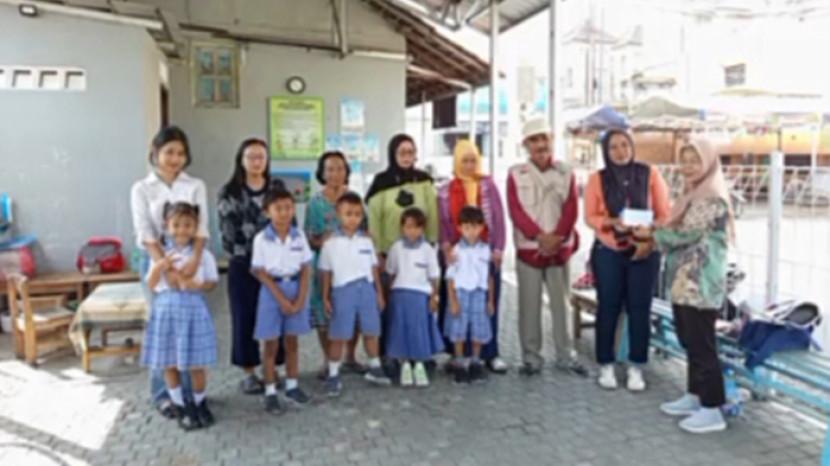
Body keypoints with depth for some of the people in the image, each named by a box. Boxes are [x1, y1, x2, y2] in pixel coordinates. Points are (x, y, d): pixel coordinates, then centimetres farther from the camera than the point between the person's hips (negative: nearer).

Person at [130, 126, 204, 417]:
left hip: (189, 258, 1)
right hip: (156, 259, -1)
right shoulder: (141, 189, 0)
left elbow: (201, 226, -8)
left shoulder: (196, 186, 2)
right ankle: (162, 393, 18)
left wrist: (195, 260, -25)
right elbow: (145, 233, -9)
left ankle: (190, 390, 18)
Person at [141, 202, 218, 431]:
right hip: (166, 309, 2)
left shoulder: (203, 254, -1)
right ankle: (181, 407, 26)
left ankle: (200, 403, 27)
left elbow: (213, 282, 3)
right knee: (169, 363, 9)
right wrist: (159, 268, -19)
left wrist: (198, 285, -17)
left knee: (196, 363, 4)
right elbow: (151, 285, -2)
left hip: (194, 309, -1)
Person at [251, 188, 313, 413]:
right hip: (272, 290, -3)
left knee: (292, 342, 12)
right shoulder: (261, 239, -8)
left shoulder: (299, 236, 0)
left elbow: (306, 269, 0)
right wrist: (281, 298, -14)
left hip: (295, 287, 3)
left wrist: (300, 299, -9)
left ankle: (292, 386, 25)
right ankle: (270, 392, 14)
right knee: (271, 344, 4)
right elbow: (261, 272, -9)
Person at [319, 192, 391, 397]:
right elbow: (326, 272, -1)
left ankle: (375, 369, 31)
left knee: (371, 332, 13)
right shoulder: (331, 242, -4)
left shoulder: (366, 240, 6)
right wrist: (326, 297, -2)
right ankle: (333, 376, 15)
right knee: (338, 336, 3)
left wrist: (379, 293, 10)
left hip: (366, 289, 3)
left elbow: (374, 268, 11)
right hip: (343, 290, -3)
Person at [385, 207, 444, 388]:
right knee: (401, 331, 4)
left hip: (421, 296, -1)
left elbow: (433, 277, 1)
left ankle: (419, 366, 18)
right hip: (400, 295, 1)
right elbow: (391, 273, 6)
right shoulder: (396, 248, 0)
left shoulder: (428, 250, -3)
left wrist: (434, 297, -1)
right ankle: (405, 366, 17)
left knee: (420, 331, 3)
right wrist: (391, 293, 4)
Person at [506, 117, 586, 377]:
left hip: (560, 248, 2)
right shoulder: (516, 174, 1)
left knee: (561, 303, 8)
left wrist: (557, 237, -15)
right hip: (528, 248, -1)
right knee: (529, 304, 2)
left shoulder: (565, 173, 6)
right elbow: (516, 211, -7)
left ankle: (566, 356, 19)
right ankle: (531, 357, 12)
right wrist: (539, 236, -17)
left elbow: (571, 209, -1)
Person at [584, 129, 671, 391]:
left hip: (644, 251, 1)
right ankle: (606, 366, 17)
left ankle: (636, 368, 17)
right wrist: (612, 223, -19)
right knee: (608, 308, 5)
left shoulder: (650, 174, 1)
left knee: (640, 309, 4)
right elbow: (590, 217, -1)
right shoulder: (597, 178, 0)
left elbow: (664, 214, 1)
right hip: (608, 253, 0)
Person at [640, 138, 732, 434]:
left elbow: (686, 234, -17)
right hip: (684, 281, 10)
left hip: (700, 284, -10)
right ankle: (695, 396, 28)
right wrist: (654, 236, -1)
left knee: (702, 344, -4)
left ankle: (712, 410, 5)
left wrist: (651, 235, -3)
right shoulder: (693, 196, 16)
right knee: (690, 342, 16)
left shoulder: (712, 199, -15)